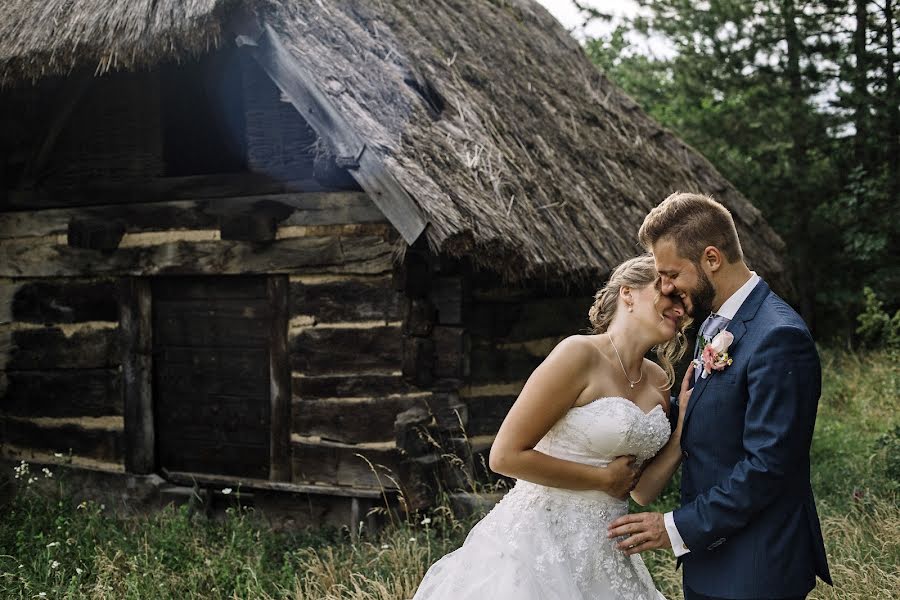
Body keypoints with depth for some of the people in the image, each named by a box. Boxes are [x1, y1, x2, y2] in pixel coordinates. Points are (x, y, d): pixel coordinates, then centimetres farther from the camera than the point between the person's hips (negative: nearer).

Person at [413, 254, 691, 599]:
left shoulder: (658, 381, 7)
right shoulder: (581, 354, -15)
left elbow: (643, 490, 6)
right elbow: (505, 456, -18)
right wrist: (604, 478, -12)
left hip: (603, 552, 7)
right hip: (544, 543, -7)